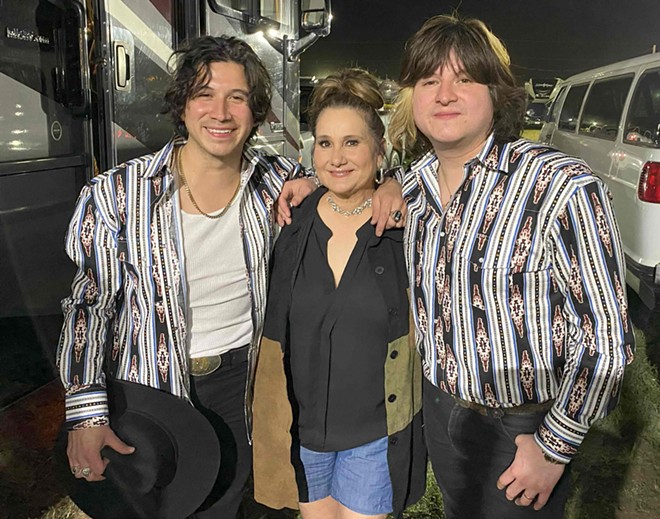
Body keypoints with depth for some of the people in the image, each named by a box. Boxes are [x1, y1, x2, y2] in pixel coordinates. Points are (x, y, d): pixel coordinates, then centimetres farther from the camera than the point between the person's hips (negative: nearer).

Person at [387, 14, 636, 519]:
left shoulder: (561, 187, -23)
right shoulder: (411, 185, -4)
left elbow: (606, 338, -18)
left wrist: (554, 448, -13)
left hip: (520, 430, -5)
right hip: (440, 410, 6)